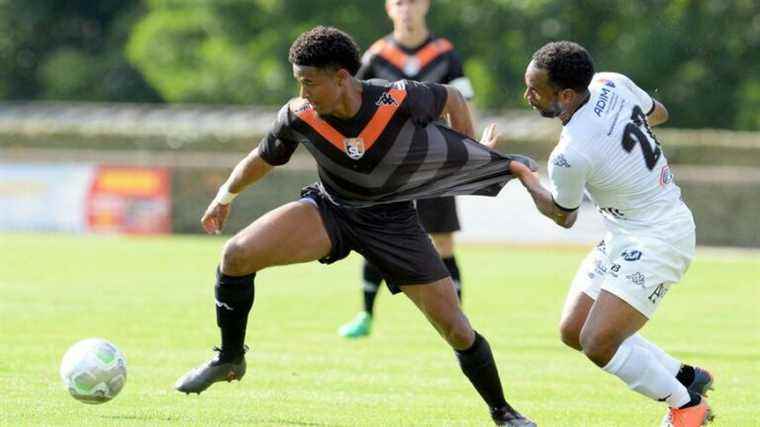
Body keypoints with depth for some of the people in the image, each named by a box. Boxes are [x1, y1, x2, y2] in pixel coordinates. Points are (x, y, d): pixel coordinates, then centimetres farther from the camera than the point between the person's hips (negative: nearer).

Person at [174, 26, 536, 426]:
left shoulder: (399, 100, -27)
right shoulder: (298, 116, -20)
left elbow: (452, 98, -5)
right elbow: (263, 159, 1)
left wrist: (472, 159, -2)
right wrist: (225, 197, 14)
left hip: (393, 221, -1)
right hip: (329, 209, 1)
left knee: (456, 329, -5)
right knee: (237, 254, -21)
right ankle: (229, 359, 0)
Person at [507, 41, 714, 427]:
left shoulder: (569, 155, -28)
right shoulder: (610, 83, -7)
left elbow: (563, 216, -6)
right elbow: (657, 114, 15)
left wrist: (522, 175, 8)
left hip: (657, 239, -10)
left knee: (598, 344, -18)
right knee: (573, 331, 9)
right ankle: (685, 376, 21)